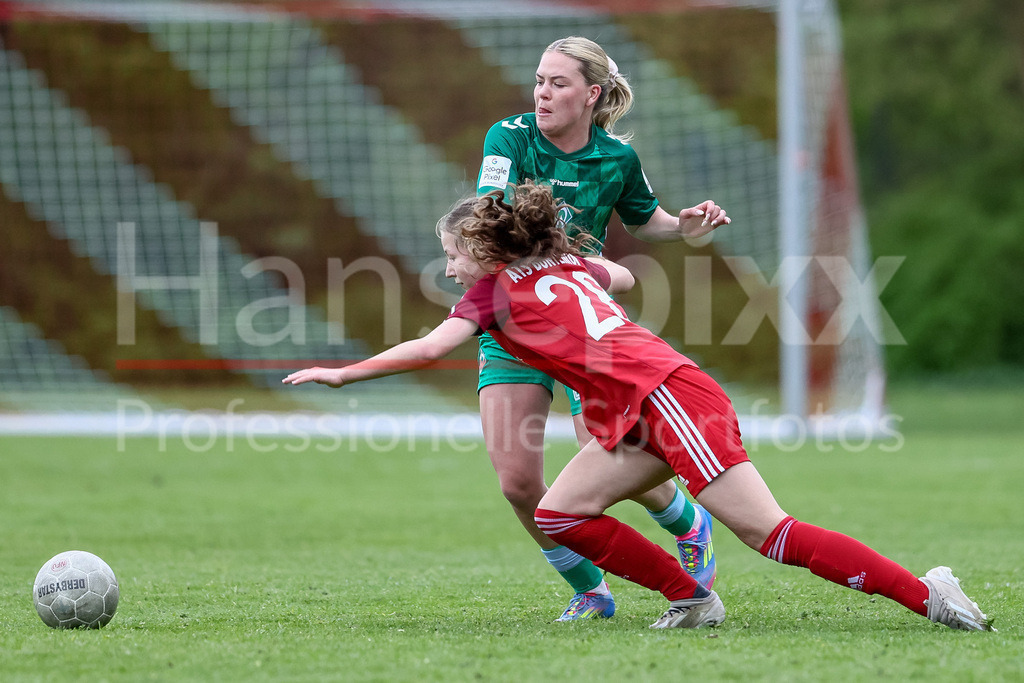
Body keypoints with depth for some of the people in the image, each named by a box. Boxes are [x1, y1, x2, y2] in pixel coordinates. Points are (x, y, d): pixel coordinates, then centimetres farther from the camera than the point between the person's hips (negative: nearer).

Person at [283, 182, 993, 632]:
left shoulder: (496, 285, 3)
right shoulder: (571, 264, 23)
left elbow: (431, 348, -6)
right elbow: (622, 275, 44)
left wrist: (343, 372, 2)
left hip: (668, 394, -9)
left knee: (768, 531, -14)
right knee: (560, 514, 7)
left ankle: (924, 591, -18)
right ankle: (692, 600, 6)